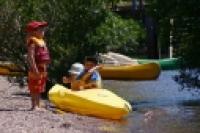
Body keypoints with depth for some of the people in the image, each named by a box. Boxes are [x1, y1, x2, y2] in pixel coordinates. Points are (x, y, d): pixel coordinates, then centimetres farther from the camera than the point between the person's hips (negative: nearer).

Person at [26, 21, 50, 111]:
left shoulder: (42, 42, 18)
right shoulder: (33, 42, -11)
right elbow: (30, 56, -20)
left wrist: (45, 69, 20)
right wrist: (35, 68, -25)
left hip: (43, 69, 9)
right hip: (36, 70, -9)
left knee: (39, 89, 12)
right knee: (35, 89, -7)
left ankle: (37, 106, 18)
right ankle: (34, 106, -5)